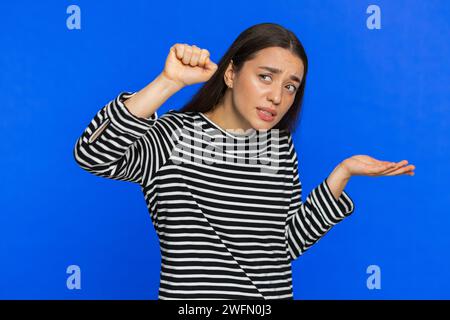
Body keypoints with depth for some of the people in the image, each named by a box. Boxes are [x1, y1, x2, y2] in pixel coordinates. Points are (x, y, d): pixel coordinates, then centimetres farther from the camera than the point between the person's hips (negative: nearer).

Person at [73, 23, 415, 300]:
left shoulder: (281, 147, 3)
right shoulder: (174, 135, -12)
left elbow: (286, 243, 2)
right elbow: (93, 154, -28)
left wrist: (341, 174, -4)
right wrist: (169, 82, -31)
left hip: (277, 291, 5)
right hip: (188, 293, -4)